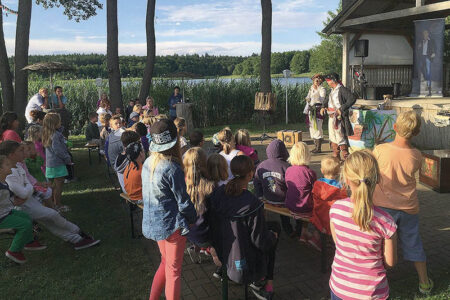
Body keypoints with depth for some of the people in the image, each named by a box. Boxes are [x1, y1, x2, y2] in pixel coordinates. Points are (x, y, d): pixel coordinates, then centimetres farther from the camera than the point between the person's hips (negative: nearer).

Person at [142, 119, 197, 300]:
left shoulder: (147, 164, 0)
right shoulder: (172, 168, -24)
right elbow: (183, 202, -17)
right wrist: (193, 219, 1)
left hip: (153, 223, 8)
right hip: (172, 224, -8)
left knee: (166, 263, 25)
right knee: (173, 271, 8)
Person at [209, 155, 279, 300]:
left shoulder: (218, 193, -10)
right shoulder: (253, 204, -28)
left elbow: (212, 222, 2)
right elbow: (260, 241, -20)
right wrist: (273, 236, 2)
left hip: (221, 254, 6)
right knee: (274, 227, 20)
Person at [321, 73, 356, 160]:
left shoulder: (342, 89, -12)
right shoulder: (332, 90, 16)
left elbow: (352, 99, -23)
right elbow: (328, 100, 33)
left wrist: (341, 109, -25)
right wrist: (323, 106, 14)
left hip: (338, 117, -10)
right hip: (331, 117, 10)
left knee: (341, 137, -10)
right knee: (333, 138, 15)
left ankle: (346, 158, -4)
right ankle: (336, 158, 26)